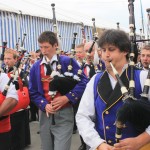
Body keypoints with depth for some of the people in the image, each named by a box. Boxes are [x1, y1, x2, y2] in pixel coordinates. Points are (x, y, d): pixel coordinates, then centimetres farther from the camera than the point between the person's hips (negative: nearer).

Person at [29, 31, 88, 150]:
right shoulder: (36, 67, 5)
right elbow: (33, 92, 7)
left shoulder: (68, 62, -4)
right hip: (45, 115, 4)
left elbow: (83, 82, -7)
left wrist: (67, 97, -16)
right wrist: (44, 105, -10)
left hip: (64, 114, -4)